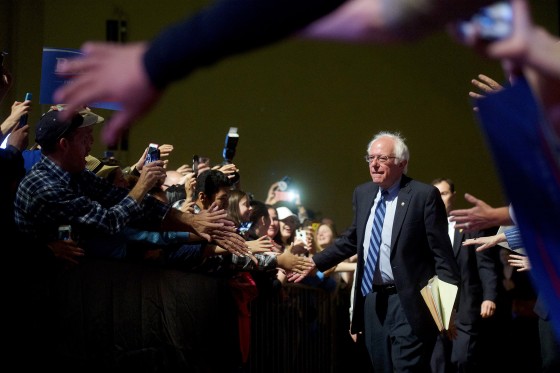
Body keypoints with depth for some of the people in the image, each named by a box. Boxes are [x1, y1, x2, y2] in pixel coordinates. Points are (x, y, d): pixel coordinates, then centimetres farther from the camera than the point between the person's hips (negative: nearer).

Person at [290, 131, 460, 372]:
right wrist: (315, 263, 15)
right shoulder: (362, 193, 11)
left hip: (407, 302, -7)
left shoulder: (424, 195, -9)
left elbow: (442, 252, -9)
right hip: (372, 299, 7)